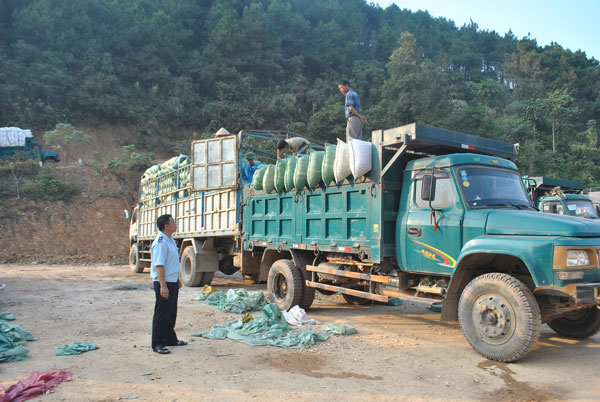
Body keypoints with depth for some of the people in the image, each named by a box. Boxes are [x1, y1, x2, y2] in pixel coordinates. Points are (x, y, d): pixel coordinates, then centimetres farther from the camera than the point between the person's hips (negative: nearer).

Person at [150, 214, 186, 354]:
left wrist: (177, 279, 26)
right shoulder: (160, 243, -19)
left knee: (171, 312, 18)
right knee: (161, 314, -1)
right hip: (163, 283, -10)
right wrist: (163, 286, -27)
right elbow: (159, 265, -24)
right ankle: (158, 344, 9)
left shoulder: (170, 240, 13)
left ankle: (170, 339, 31)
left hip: (172, 282, 10)